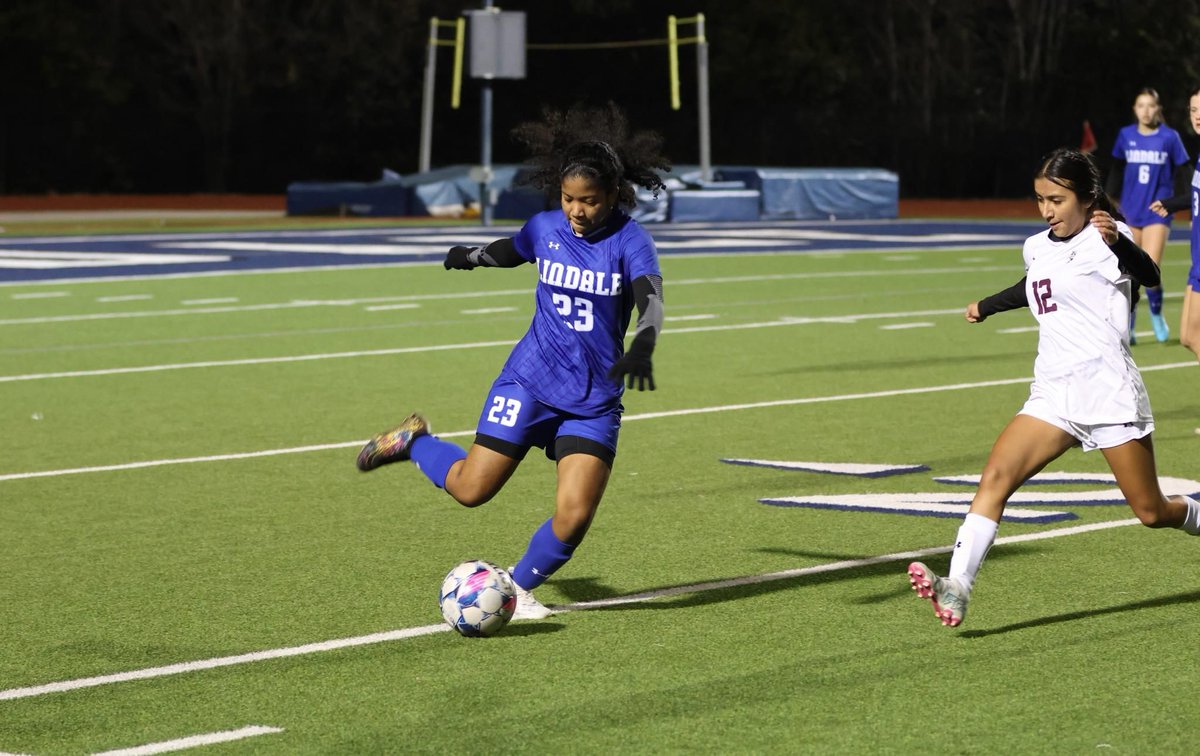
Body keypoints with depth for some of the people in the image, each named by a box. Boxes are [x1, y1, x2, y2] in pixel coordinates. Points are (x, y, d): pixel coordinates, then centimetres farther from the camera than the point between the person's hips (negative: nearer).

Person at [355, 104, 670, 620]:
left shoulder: (629, 241, -12)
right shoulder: (545, 227, -2)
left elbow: (651, 299, -30)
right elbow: (513, 250, 23)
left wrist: (641, 347, -50)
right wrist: (473, 256, 42)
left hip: (594, 402, -1)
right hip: (529, 381, 1)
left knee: (574, 517, -12)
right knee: (471, 490, -3)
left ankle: (517, 588, 15)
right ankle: (413, 440, 28)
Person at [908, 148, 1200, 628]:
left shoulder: (1103, 239, -8)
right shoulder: (1038, 247, 14)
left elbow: (1148, 275, -29)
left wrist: (1117, 241, -48)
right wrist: (986, 306, 52)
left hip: (1107, 387, -6)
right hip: (1053, 393, 6)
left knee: (1151, 512, 0)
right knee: (996, 476, -16)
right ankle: (957, 589, -27)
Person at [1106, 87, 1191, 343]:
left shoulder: (1170, 137, -4)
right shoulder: (1126, 136, 2)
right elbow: (1116, 172, 11)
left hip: (1158, 213, -3)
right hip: (1130, 213, 3)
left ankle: (1156, 312, 14)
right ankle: (1127, 329, 14)